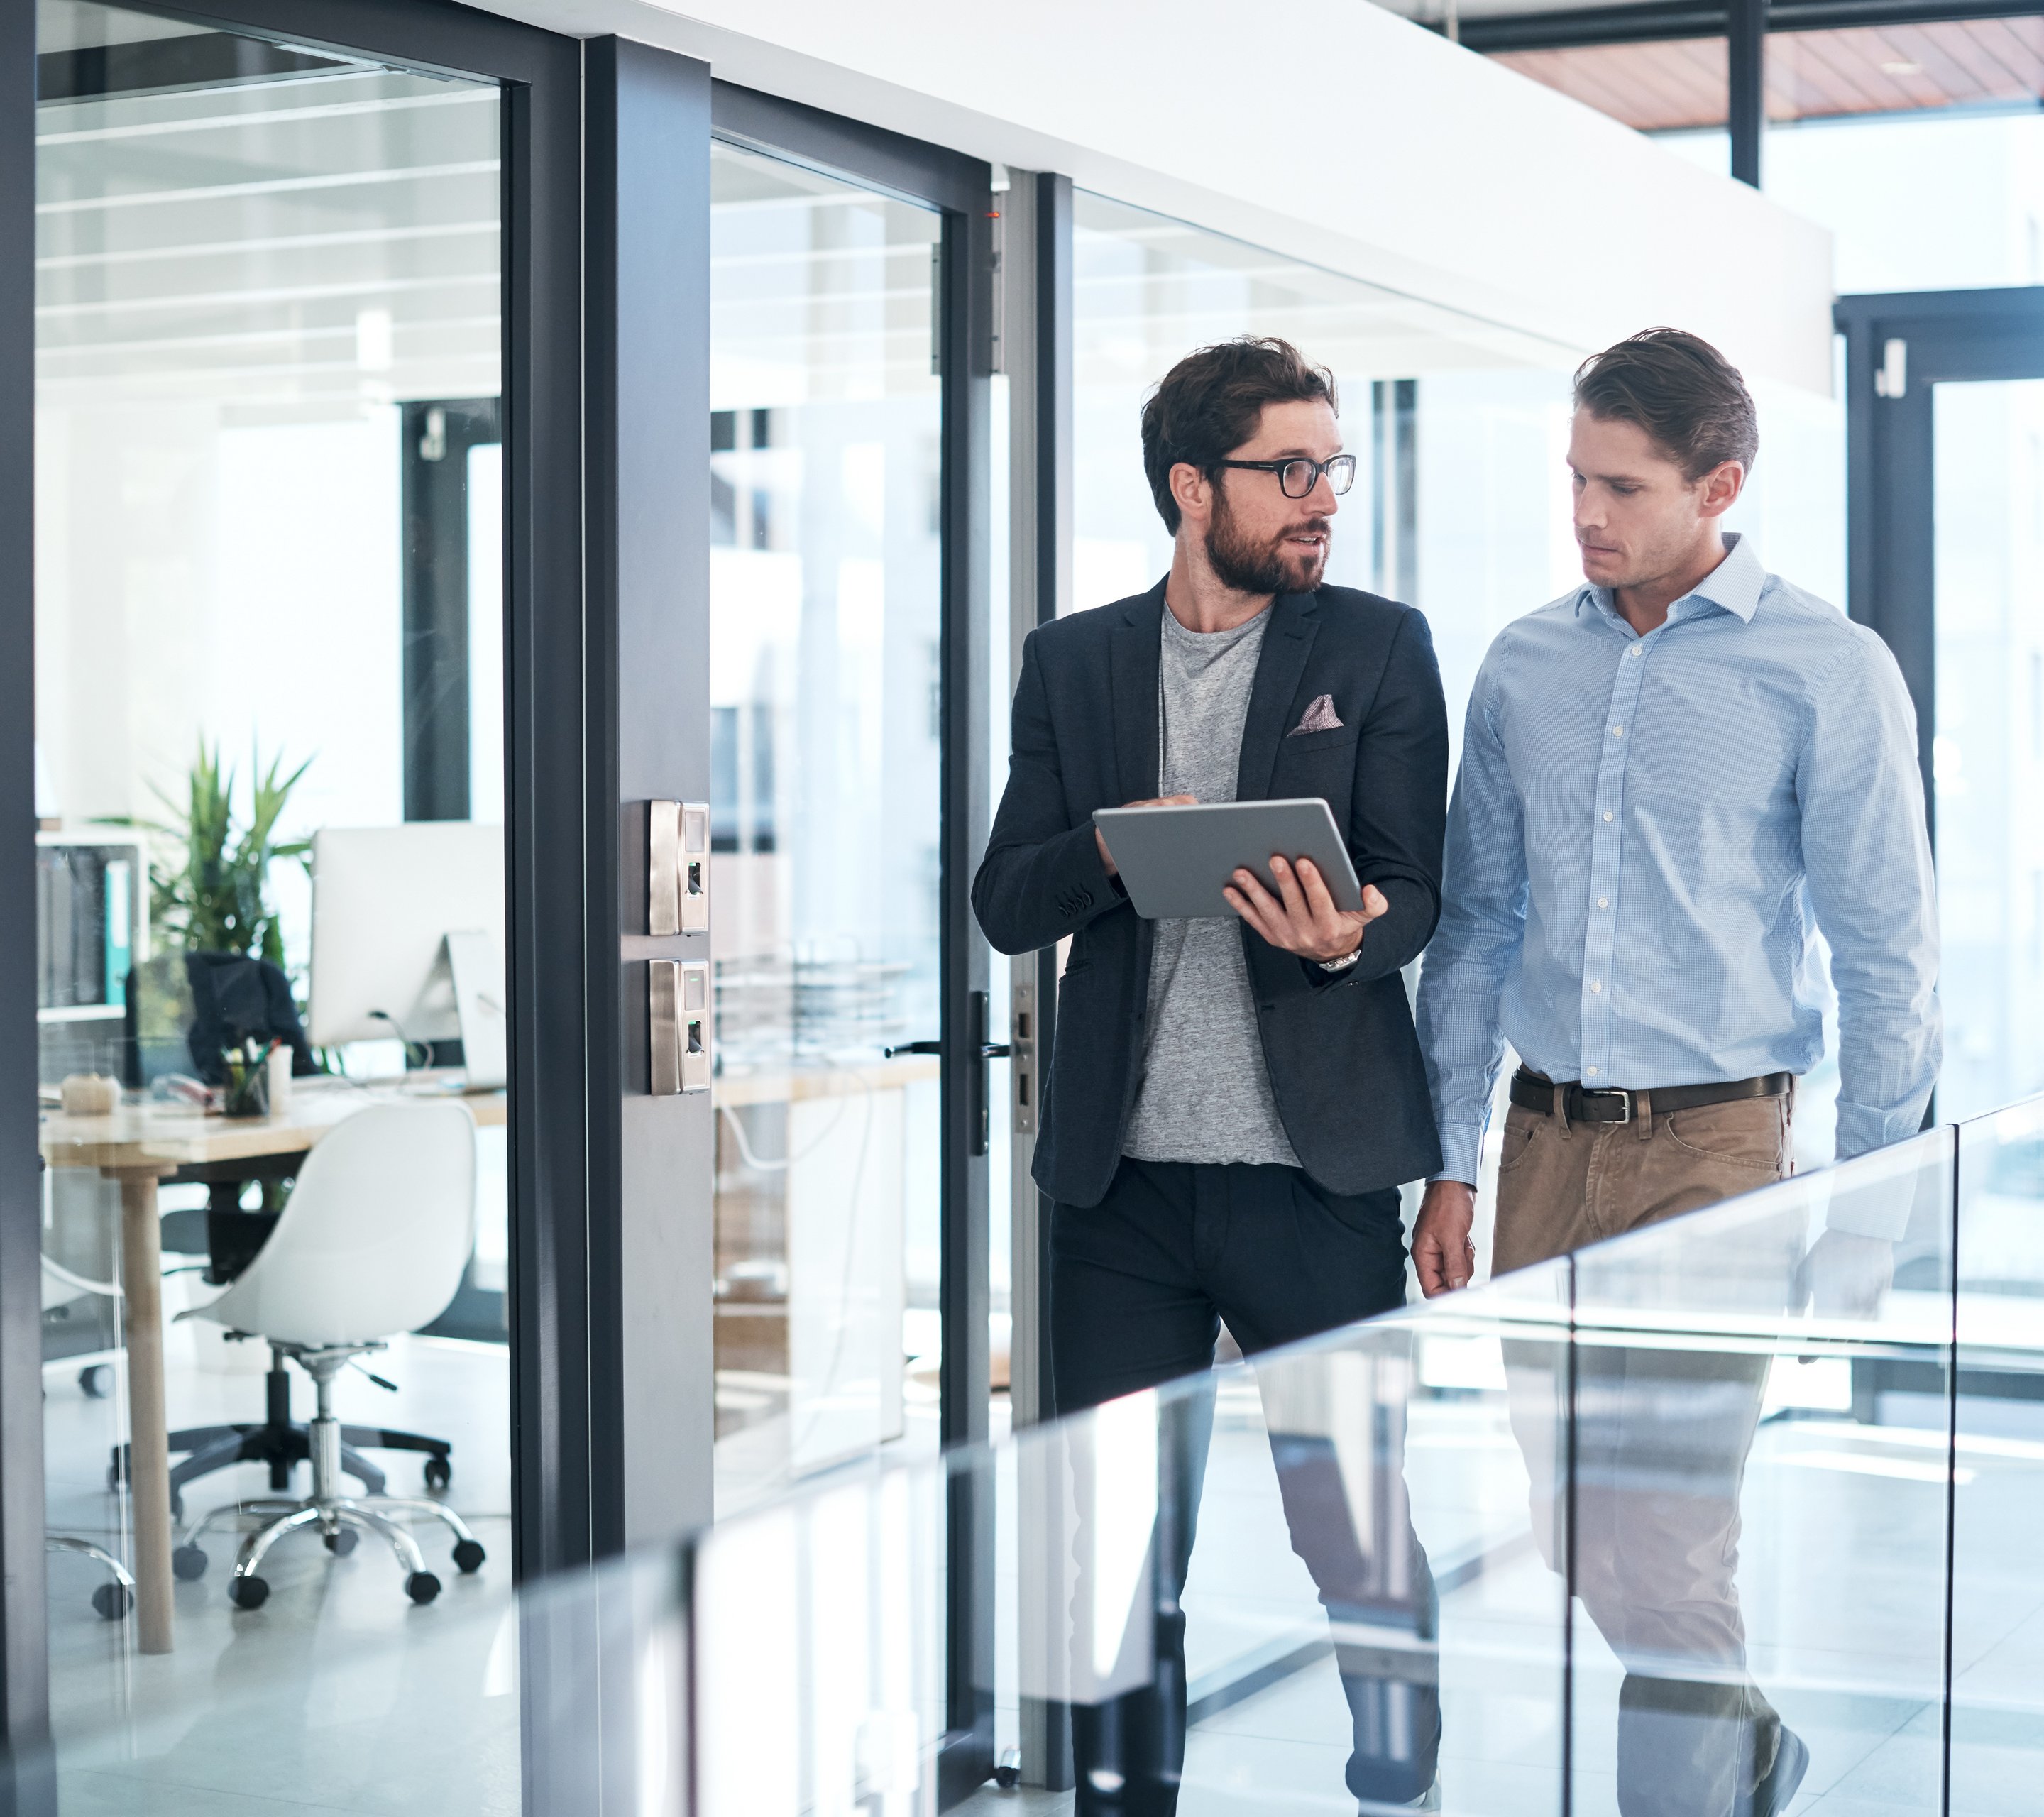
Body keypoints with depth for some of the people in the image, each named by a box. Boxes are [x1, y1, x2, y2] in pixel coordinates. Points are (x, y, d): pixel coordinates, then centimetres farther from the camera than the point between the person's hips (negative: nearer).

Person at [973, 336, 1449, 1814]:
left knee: (1363, 1544, 2)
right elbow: (1003, 905, 7)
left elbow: (1415, 893, 0)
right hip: (1121, 1182, 2)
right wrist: (1113, 849, -14)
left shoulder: (1379, 649, 5)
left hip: (1315, 1174, -2)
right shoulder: (1073, 661, 10)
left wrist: (1345, 937, -23)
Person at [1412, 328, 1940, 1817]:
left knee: (1661, 1555, -8)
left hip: (1714, 1149, -5)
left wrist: (1859, 1216, -5)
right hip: (1547, 1139, 5)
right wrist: (1454, 1164, 9)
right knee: (1574, 1540, 11)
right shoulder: (1525, 666, 8)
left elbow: (1886, 957, -3)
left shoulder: (1826, 671, -5)